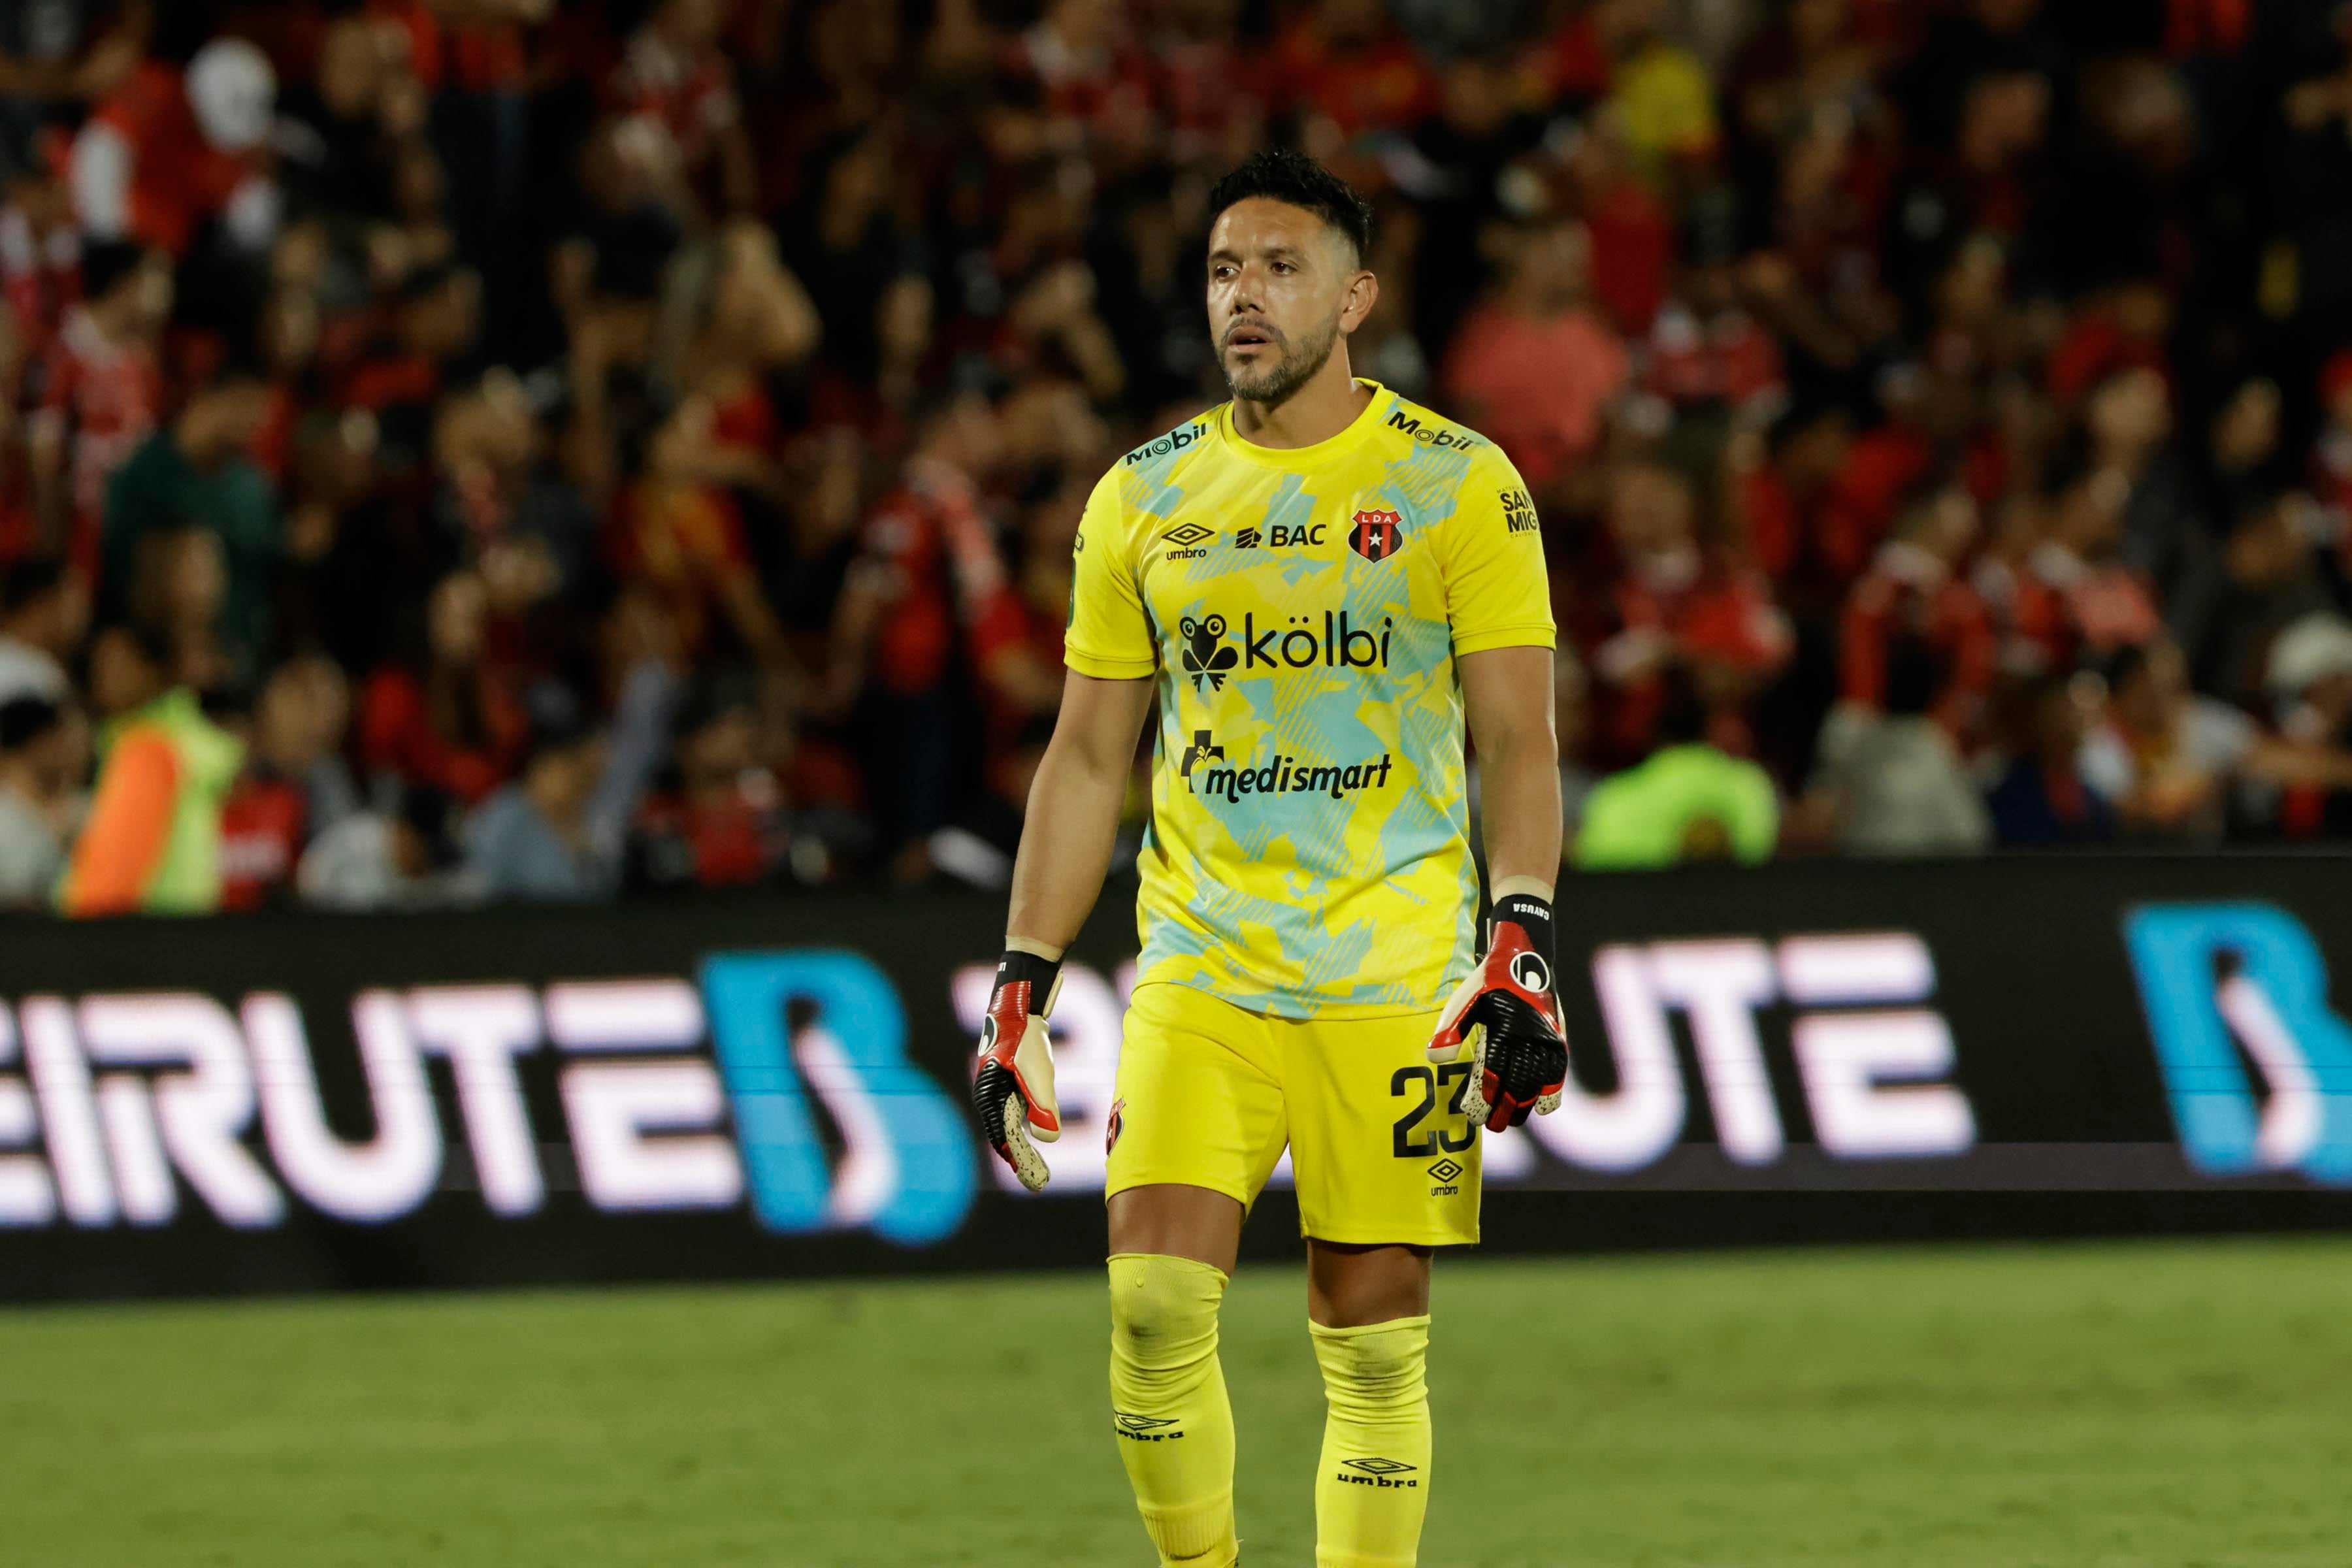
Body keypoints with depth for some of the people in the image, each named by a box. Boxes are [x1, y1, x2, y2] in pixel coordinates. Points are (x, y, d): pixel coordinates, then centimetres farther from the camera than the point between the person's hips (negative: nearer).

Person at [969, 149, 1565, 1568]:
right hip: (1200, 967, 2)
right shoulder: (1144, 497, 10)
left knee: (1375, 1338, -2)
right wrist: (1023, 986, 8)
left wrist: (1524, 946, -16)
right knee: (1156, 1303, -14)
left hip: (1395, 974, -2)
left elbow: (1518, 739, -2)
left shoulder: (1458, 483, 1)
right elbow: (1087, 757, 14)